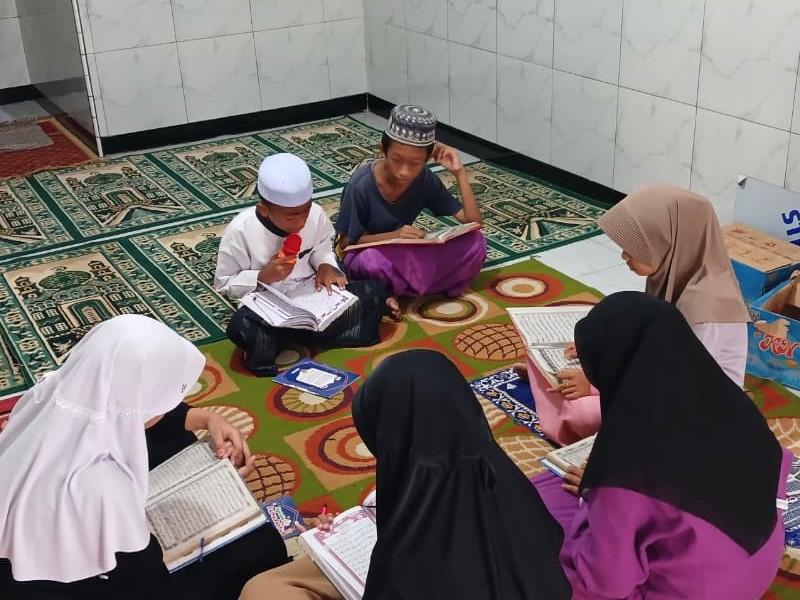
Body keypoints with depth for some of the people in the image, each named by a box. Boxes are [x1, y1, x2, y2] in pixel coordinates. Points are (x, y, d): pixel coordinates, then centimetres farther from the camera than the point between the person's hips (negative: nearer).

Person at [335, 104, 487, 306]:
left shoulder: (426, 181, -13)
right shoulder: (361, 185, -25)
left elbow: (474, 222, -13)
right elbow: (346, 243, -17)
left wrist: (459, 172, -21)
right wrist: (393, 235, -32)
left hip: (405, 255, 5)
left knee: (476, 243, -16)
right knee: (376, 261, -43)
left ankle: (399, 289, -11)